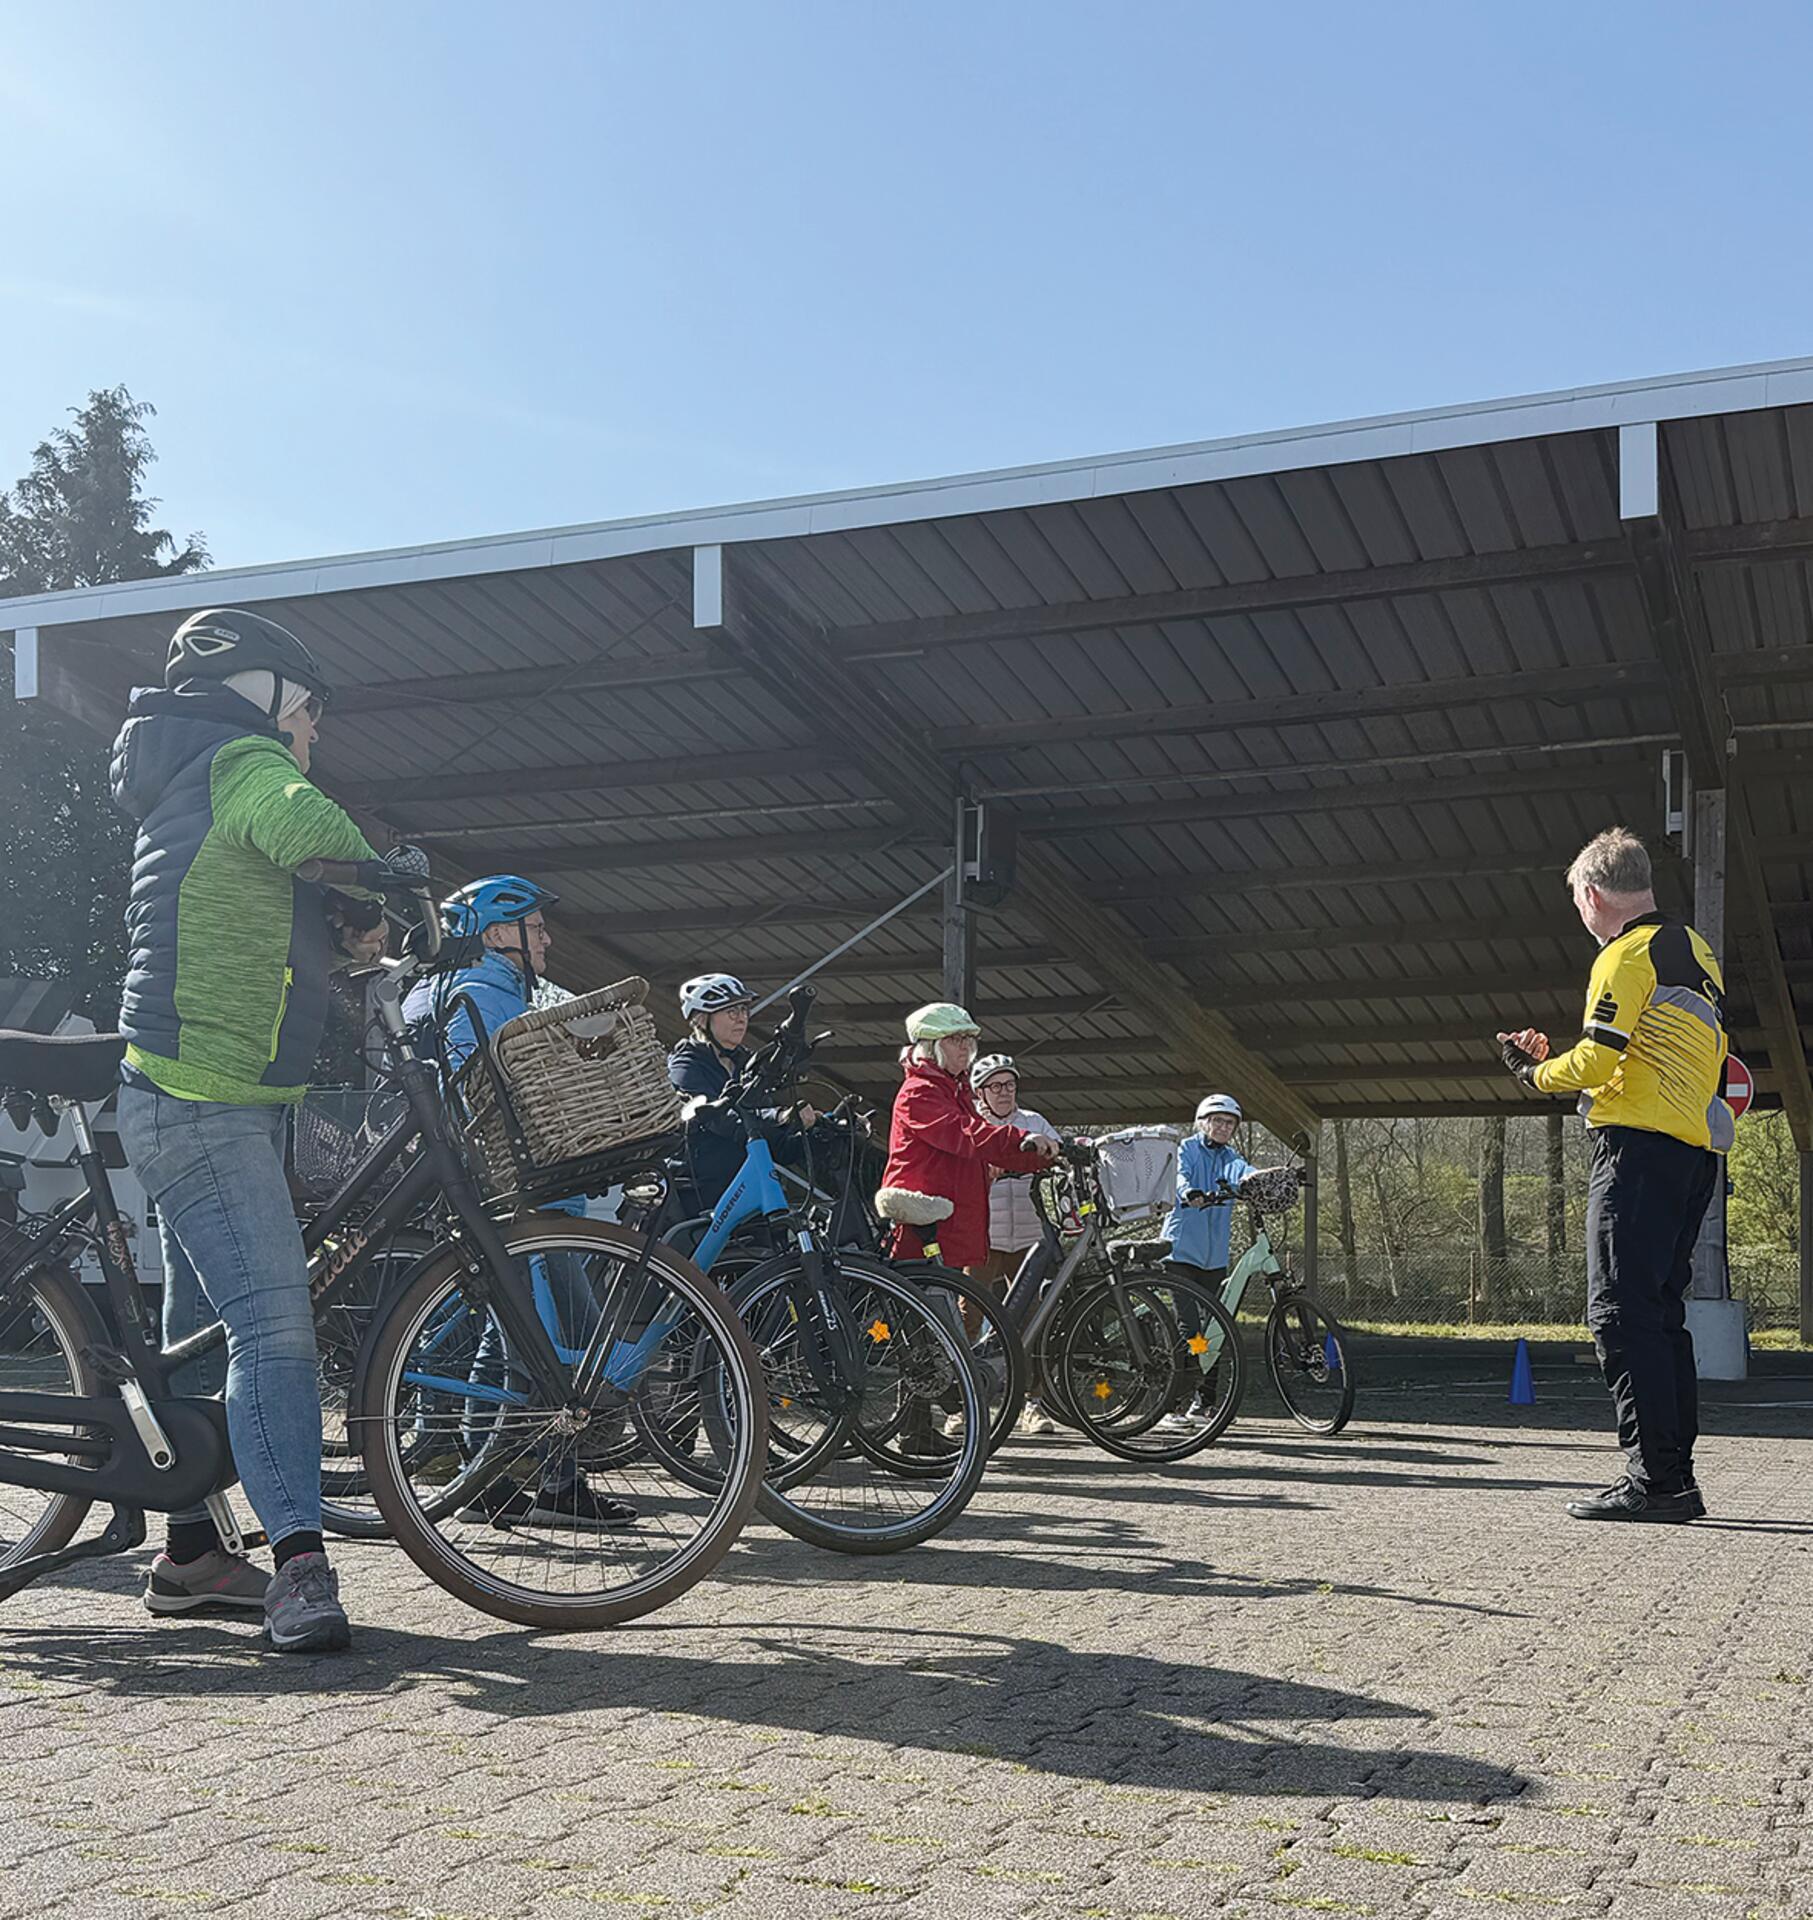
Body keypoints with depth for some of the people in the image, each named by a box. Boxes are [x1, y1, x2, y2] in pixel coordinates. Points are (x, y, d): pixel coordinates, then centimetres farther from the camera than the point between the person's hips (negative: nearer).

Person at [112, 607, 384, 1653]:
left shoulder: (196, 789, 24)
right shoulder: (239, 761, -7)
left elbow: (271, 937, 25)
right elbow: (305, 829, -31)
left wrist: (347, 937, 6)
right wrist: (382, 892, -16)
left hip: (210, 1100, 11)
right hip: (203, 1103, -11)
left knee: (207, 1324, 14)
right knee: (276, 1319, -18)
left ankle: (191, 1553, 23)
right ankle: (300, 1562, -23)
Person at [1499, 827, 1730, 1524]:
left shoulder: (1628, 954, -8)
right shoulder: (1696, 951, 21)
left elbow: (1599, 1058, -16)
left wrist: (1540, 1073, 4)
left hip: (1639, 1145, -9)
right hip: (1697, 1151, 10)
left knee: (1621, 1310, -9)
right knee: (1661, 1313, 12)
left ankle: (1655, 1479, -12)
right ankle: (1676, 1477, 12)